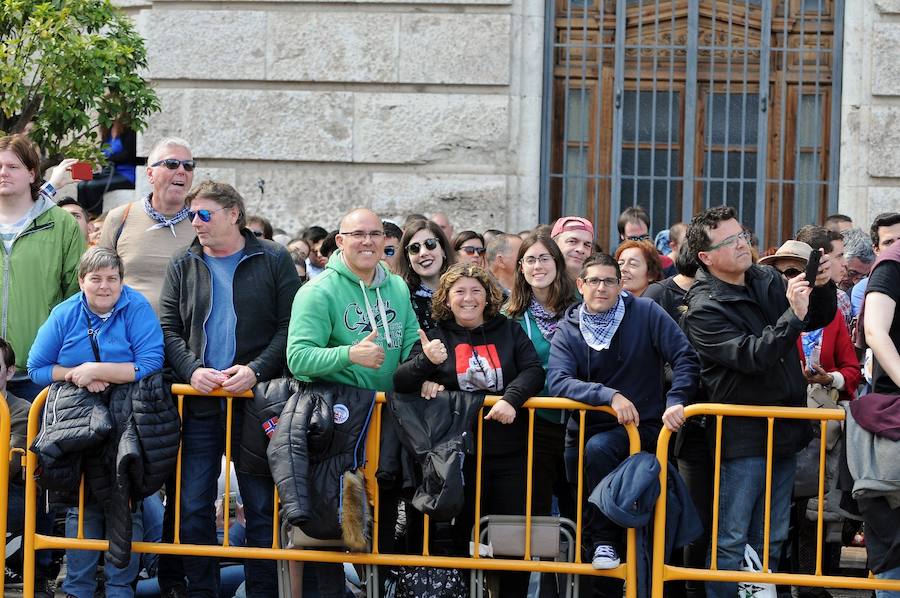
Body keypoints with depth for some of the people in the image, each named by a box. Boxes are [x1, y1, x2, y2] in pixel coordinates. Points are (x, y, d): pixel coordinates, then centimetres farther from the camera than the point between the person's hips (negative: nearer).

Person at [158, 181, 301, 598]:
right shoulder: (183, 266, 12)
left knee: (262, 506, 1)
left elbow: (290, 327, -1)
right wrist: (191, 370, -9)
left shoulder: (274, 261, 4)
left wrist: (256, 369, -14)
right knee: (192, 505, 2)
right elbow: (169, 328, 8)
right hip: (199, 404, 3)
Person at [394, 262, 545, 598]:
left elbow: (533, 371, -3)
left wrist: (511, 398, -23)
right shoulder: (437, 336, 6)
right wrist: (426, 361, -24)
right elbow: (400, 383, -3)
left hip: (510, 453, 0)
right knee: (464, 532, 7)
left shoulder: (509, 332, 8)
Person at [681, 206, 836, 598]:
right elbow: (751, 356, -24)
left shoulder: (768, 280, 7)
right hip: (742, 436, -7)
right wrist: (793, 315, -30)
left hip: (784, 431, 7)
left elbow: (819, 318, 15)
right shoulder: (703, 309, -14)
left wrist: (821, 288, -6)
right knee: (731, 542, -1)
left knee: (770, 540, 14)